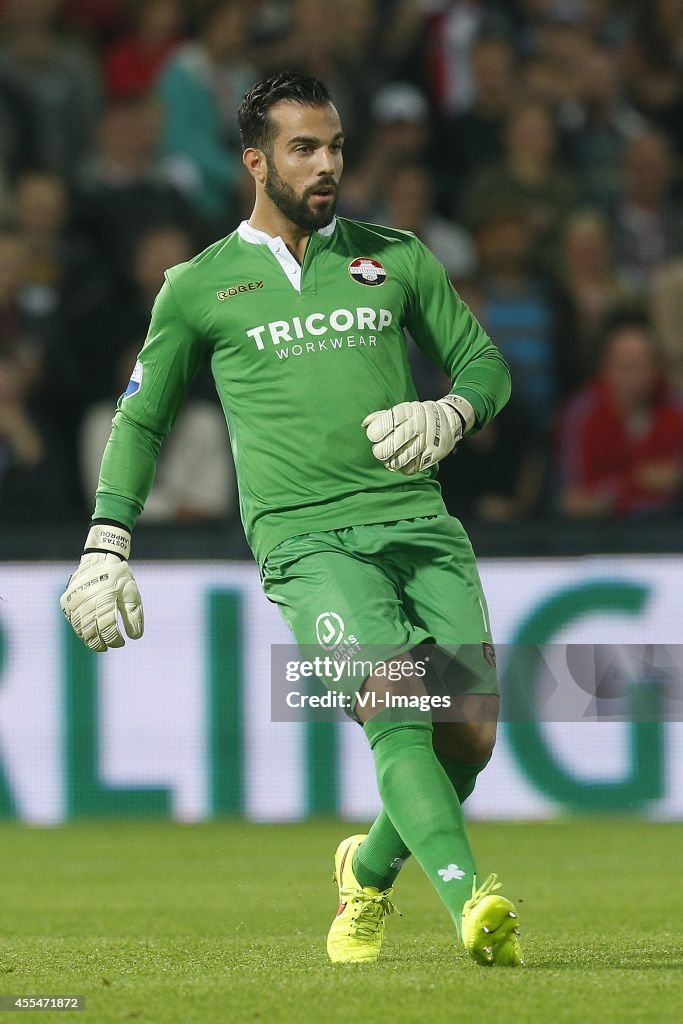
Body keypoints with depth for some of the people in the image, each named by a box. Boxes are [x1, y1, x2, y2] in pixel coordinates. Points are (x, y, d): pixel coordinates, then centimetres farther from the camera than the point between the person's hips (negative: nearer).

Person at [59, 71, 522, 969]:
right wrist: (105, 550, 12)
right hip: (306, 537, -3)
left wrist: (447, 415, -2)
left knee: (470, 733, -7)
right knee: (392, 705, -26)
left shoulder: (396, 258, 16)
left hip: (420, 523, 3)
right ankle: (473, 902, -39)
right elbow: (141, 418, 20)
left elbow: (485, 365, 22)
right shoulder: (201, 287, 11)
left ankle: (370, 874, 21)